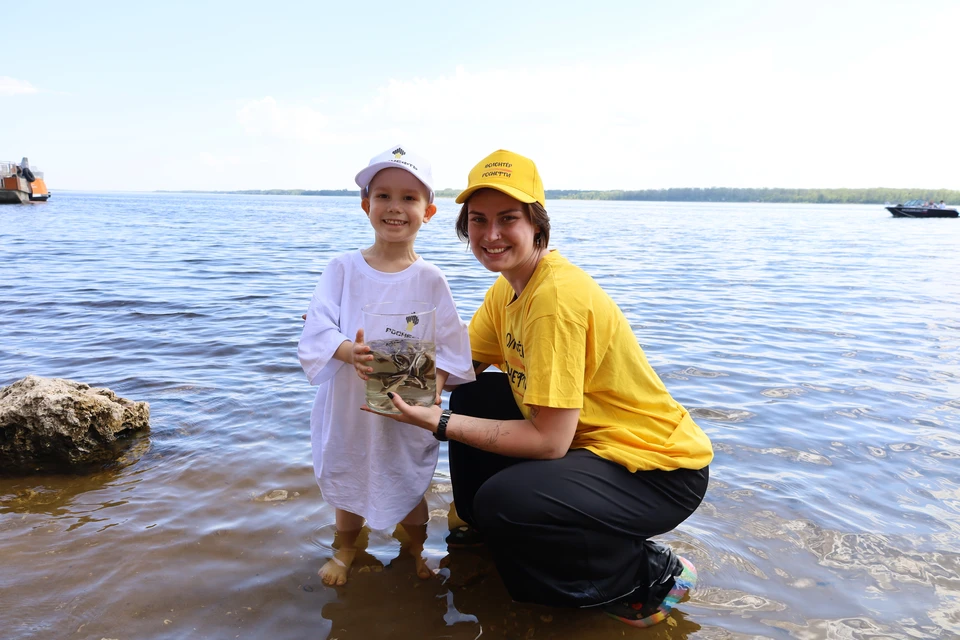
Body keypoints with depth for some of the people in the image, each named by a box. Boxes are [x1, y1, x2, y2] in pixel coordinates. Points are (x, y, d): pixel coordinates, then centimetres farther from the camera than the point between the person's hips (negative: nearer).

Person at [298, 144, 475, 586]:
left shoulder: (429, 279, -6)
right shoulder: (343, 268, -5)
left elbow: (449, 345, -7)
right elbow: (318, 327, -12)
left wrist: (433, 385, -24)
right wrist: (348, 351, -32)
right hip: (349, 404, 1)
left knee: (410, 484, 15)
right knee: (347, 482, 18)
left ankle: (416, 550, 43)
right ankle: (346, 549, 46)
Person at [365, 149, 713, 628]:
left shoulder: (558, 296, -26)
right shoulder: (508, 288, 3)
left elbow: (549, 440, -26)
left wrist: (438, 422, -23)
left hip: (659, 468, -9)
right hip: (592, 441, 9)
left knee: (504, 502, -29)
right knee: (473, 396, 7)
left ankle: (653, 575, -3)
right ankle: (481, 531, 27)